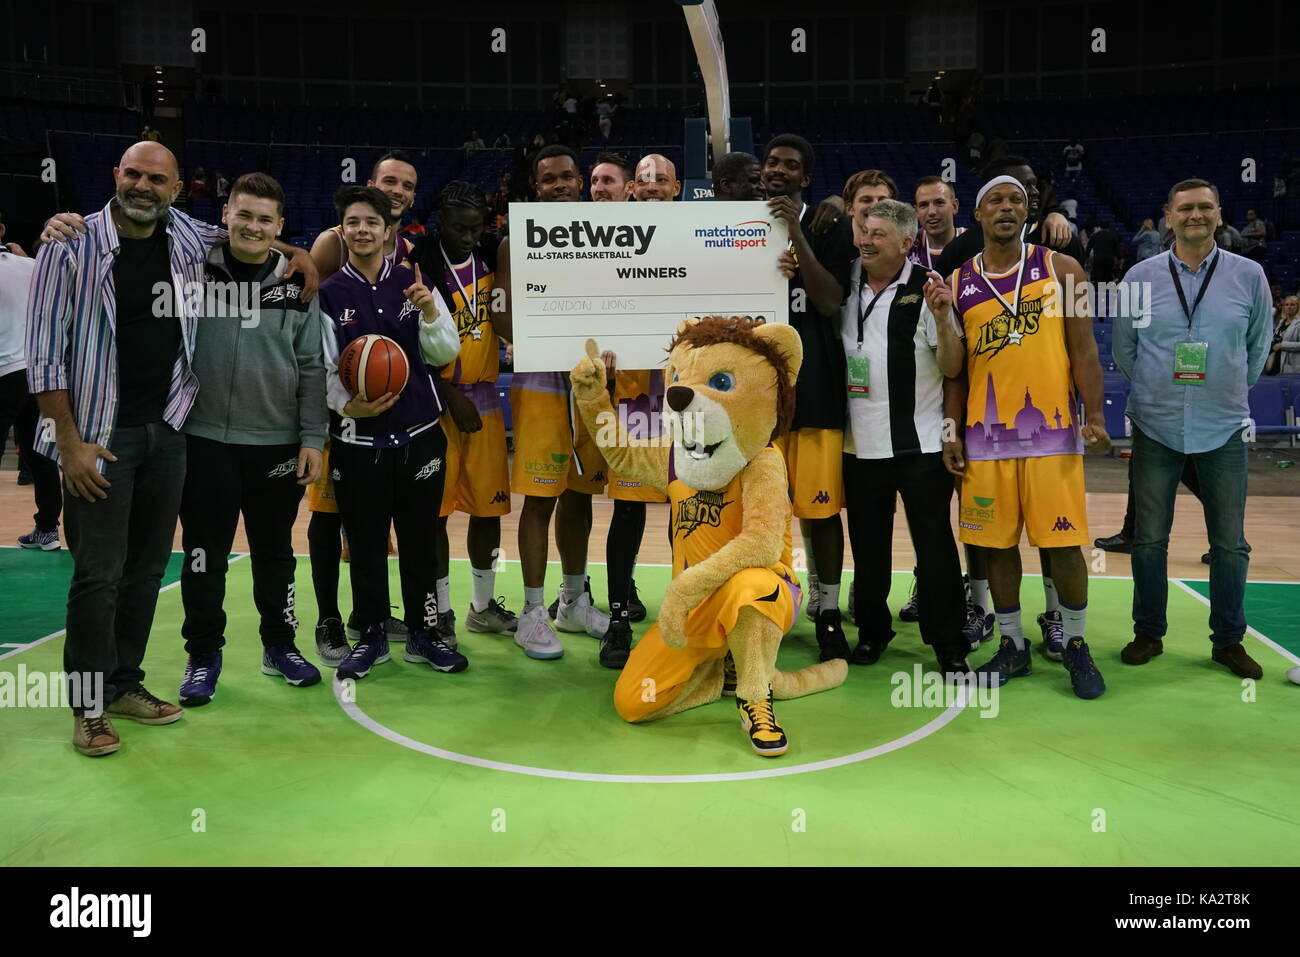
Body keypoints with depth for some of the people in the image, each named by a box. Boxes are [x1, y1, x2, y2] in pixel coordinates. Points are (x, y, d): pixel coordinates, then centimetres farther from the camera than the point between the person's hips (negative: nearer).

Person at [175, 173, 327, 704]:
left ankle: (279, 644, 28)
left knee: (275, 551, 13)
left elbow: (312, 369, 3)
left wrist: (312, 438, -1)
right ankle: (203, 655, 21)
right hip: (206, 440, -1)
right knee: (205, 553, 7)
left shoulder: (297, 284, 2)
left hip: (278, 444, 1)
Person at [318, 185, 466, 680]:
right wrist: (347, 404, -21)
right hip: (357, 441, -1)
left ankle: (423, 632, 23)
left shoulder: (413, 284, 4)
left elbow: (445, 354, 1)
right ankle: (371, 636, 23)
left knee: (420, 541, 10)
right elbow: (324, 369, -2)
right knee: (365, 546, 8)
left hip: (420, 435, 1)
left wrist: (431, 313, -17)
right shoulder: (328, 295, 0)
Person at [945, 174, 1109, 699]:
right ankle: (1012, 646, 21)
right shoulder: (957, 283, 8)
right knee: (996, 542, 6)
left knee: (1064, 542, 0)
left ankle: (1074, 644, 18)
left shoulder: (1061, 269, 3)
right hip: (986, 434, 2)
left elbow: (1082, 348, 1)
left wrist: (1094, 415, -8)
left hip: (1053, 429, -2)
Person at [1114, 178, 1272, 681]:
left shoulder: (1248, 275, 0)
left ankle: (1229, 640, 20)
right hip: (1156, 428, 0)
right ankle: (1148, 633, 21)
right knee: (1149, 539, 6)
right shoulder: (1140, 276, 0)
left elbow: (1259, 343, 11)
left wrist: (1231, 393, 11)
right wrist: (1156, 392, 11)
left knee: (1230, 542, 6)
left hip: (1224, 430, 0)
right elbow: (1123, 348, 9)